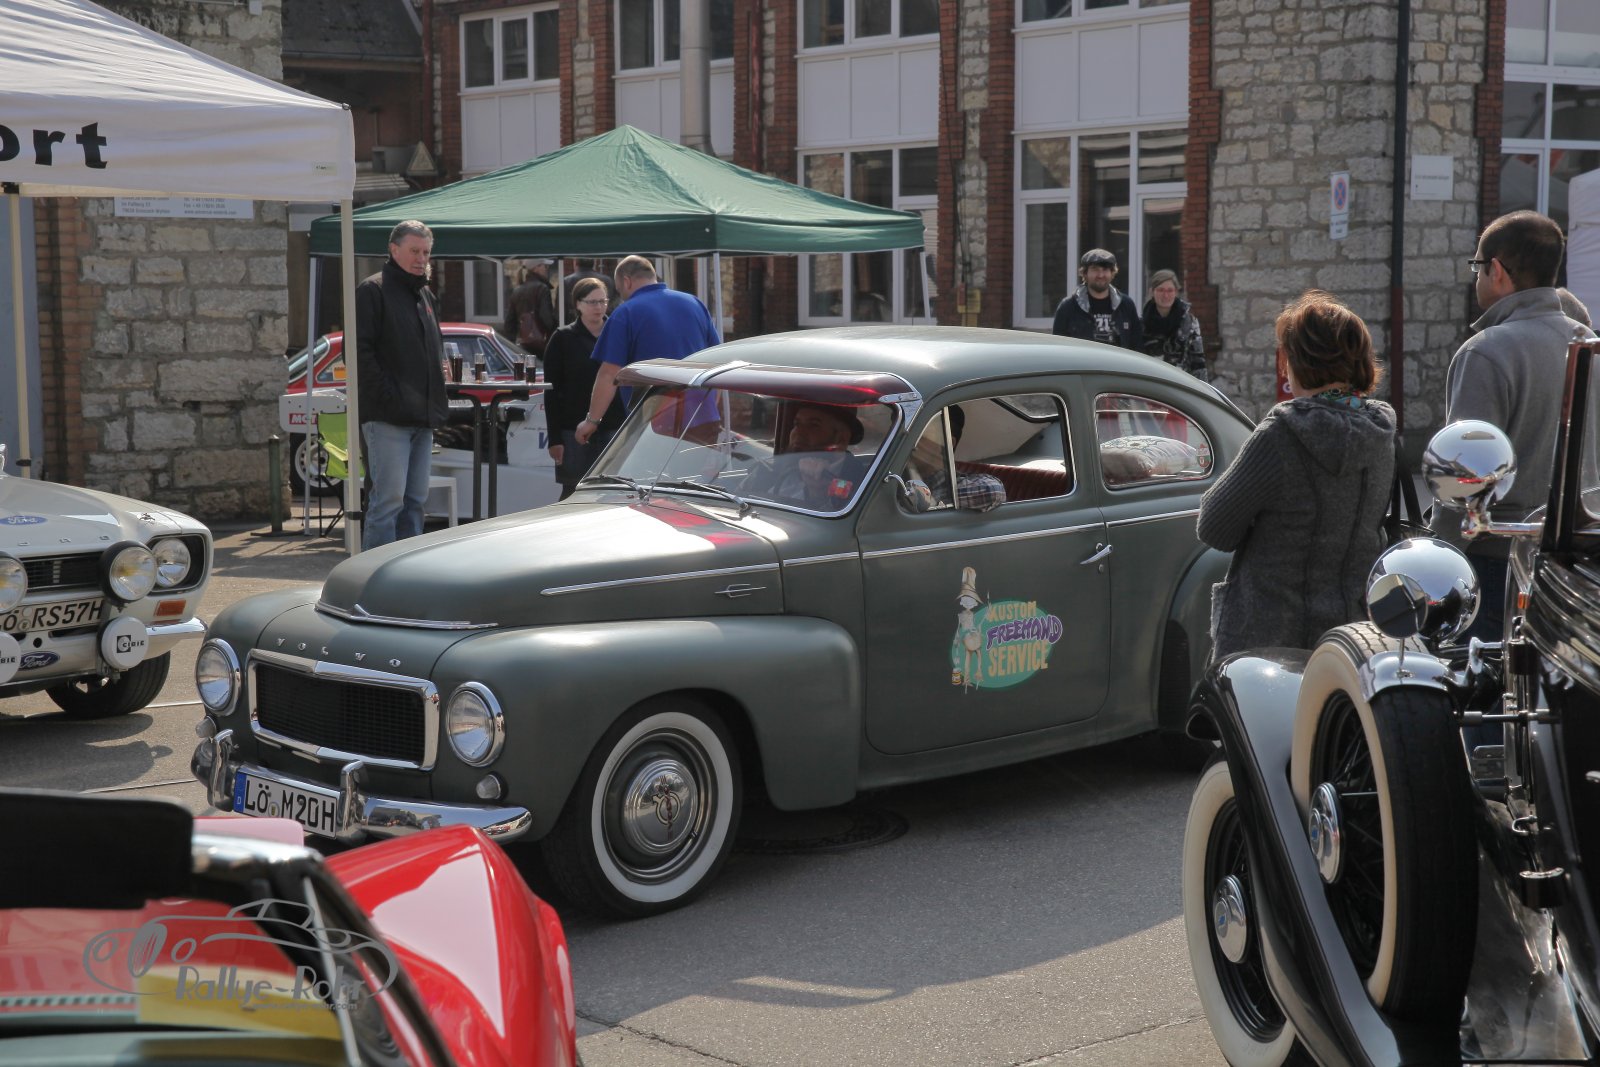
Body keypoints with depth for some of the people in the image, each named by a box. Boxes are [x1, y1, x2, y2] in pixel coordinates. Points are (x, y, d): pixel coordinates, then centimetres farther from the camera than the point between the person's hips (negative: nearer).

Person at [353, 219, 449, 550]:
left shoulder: (425, 296, 20)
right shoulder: (373, 291, -5)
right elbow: (360, 350, -13)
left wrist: (437, 403, 15)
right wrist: (387, 396, -19)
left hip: (423, 418, 8)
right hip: (388, 420, -8)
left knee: (416, 500, 10)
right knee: (389, 499, -10)